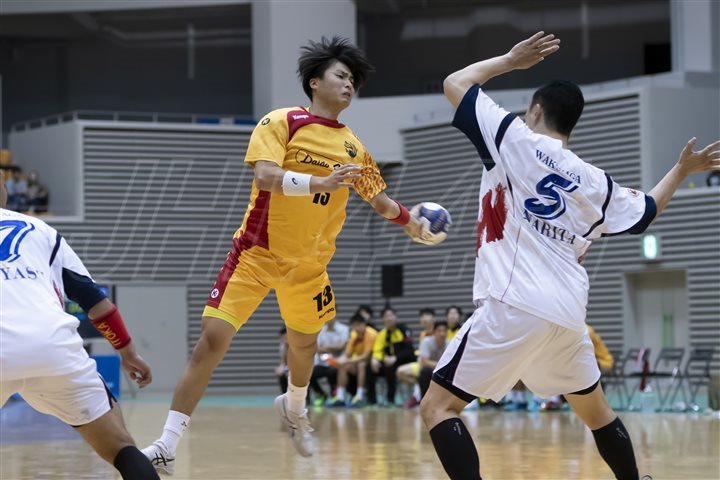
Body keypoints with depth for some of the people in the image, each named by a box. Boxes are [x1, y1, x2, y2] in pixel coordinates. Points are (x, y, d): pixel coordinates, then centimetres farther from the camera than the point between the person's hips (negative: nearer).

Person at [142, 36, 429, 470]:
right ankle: (167, 445, -12)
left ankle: (294, 408, 53)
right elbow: (265, 176, -24)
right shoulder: (281, 122, -9)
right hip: (258, 252, -5)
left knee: (304, 343, 19)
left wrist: (410, 222, 2)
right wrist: (319, 182, -36)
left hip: (309, 263, 5)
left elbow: (380, 199, 17)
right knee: (213, 339, -14)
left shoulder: (353, 148, 6)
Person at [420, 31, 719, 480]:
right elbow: (647, 211, 34)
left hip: (514, 306, -6)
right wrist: (683, 169, 48)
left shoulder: (514, 137, 2)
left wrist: (511, 60, 22)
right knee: (595, 409, 28)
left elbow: (455, 83, 10)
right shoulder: (596, 183, 16)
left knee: (437, 407, -4)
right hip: (567, 312, 6)